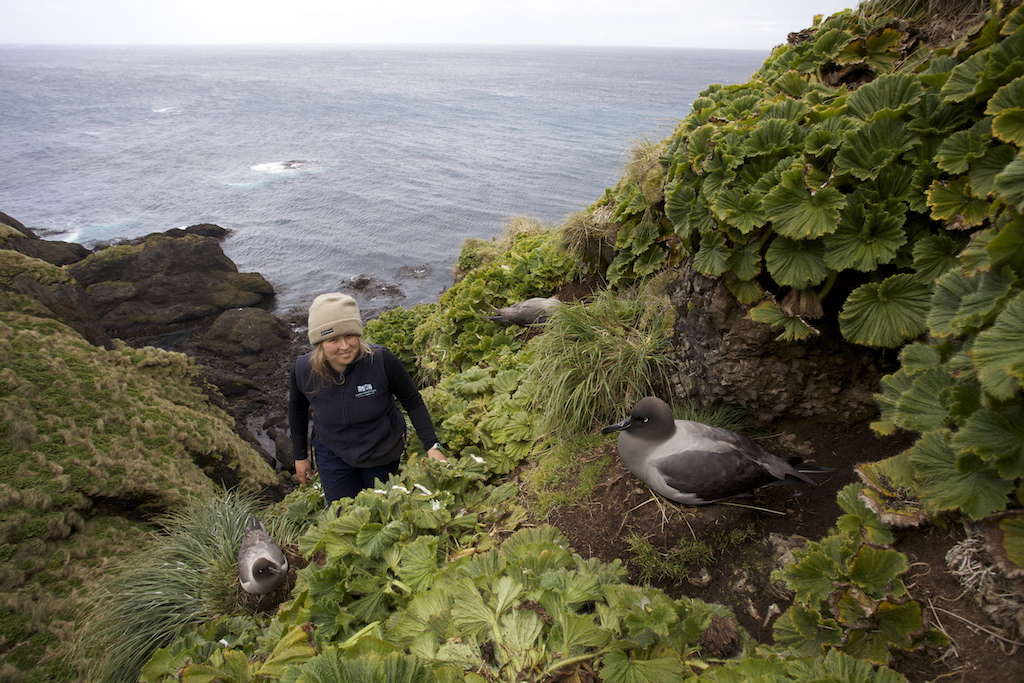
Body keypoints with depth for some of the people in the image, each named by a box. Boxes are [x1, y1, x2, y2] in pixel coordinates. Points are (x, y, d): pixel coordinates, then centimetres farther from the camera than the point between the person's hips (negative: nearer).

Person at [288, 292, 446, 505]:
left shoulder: (382, 360, -30)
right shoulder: (303, 370, -22)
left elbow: (412, 401, -14)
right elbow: (297, 410, 1)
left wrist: (432, 446, -18)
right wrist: (300, 456, 9)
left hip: (383, 454, -1)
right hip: (333, 455, 1)